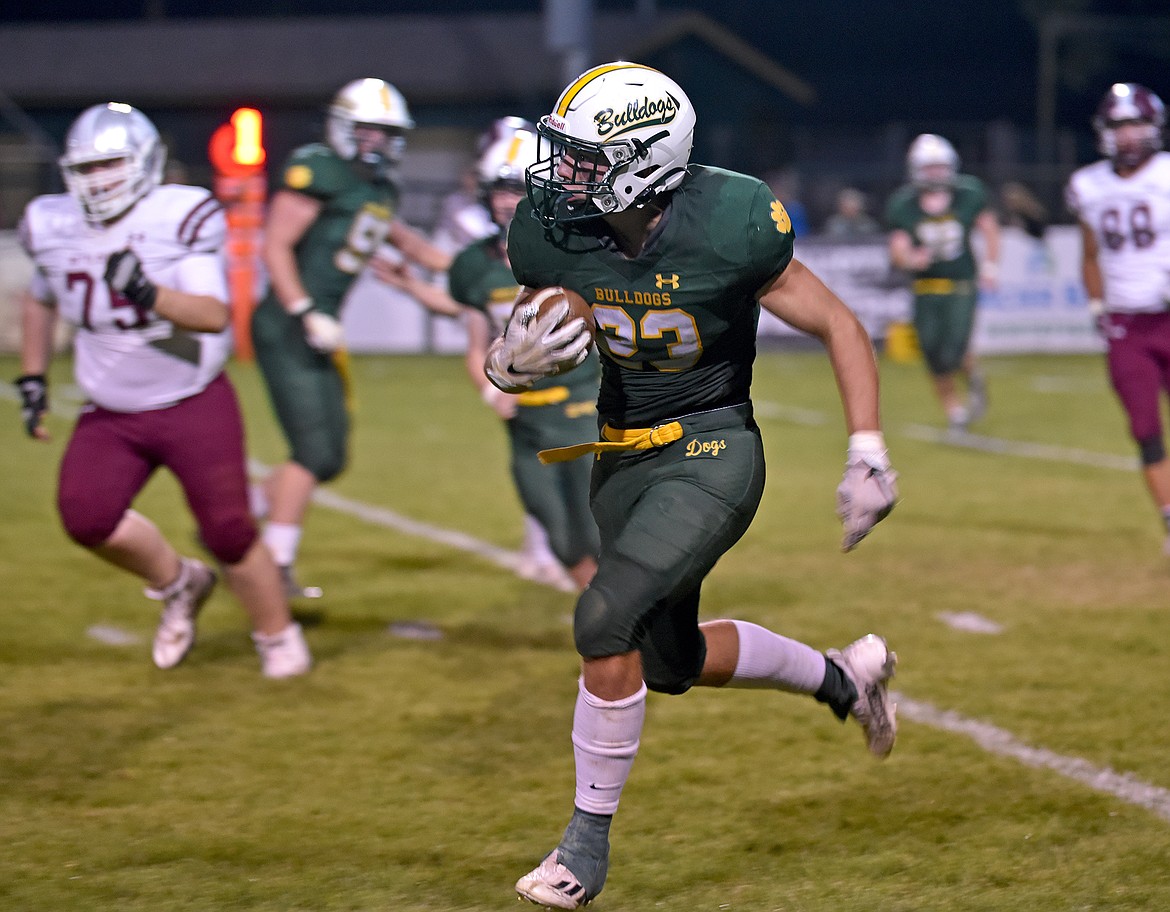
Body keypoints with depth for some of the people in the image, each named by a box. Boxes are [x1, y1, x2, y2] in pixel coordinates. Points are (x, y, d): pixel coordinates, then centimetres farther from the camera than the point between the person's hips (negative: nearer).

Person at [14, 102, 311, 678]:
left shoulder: (181, 218, -16)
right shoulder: (54, 228, -2)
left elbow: (215, 315, -25)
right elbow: (40, 300, 20)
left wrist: (149, 295, -41)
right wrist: (32, 379, 16)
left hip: (194, 405, -4)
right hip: (111, 414, 4)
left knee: (227, 531, -6)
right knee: (85, 515, -17)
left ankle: (278, 636, 20)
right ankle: (176, 583, 12)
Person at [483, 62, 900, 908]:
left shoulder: (726, 230, -23)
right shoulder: (555, 237, -11)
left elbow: (841, 328, -11)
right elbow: (507, 353, 3)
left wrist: (868, 458, -16)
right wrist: (515, 361, -23)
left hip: (712, 455, -7)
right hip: (624, 457, 7)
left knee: (607, 621, -22)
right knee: (674, 662, 17)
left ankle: (590, 842, -6)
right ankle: (841, 677, 44)